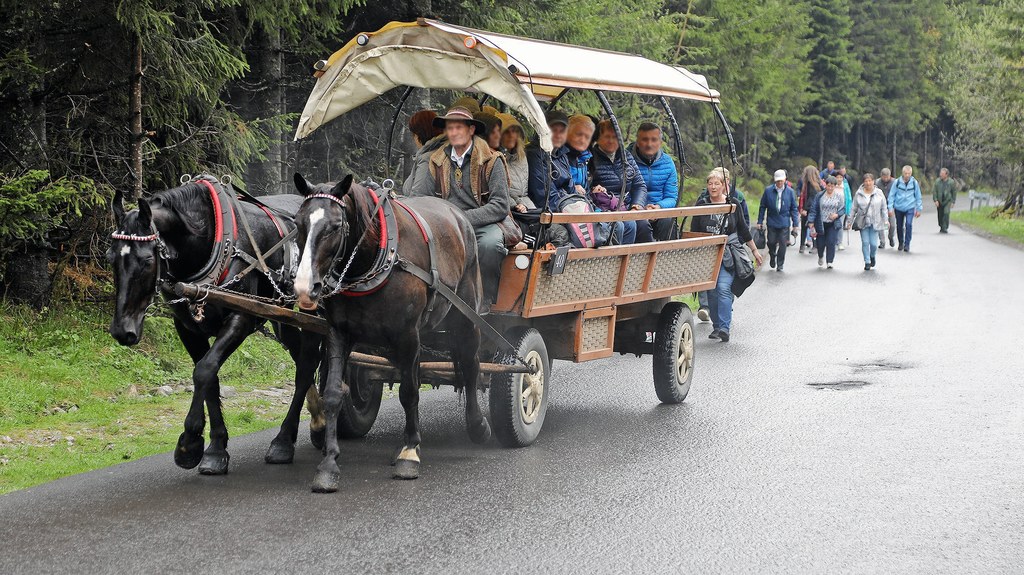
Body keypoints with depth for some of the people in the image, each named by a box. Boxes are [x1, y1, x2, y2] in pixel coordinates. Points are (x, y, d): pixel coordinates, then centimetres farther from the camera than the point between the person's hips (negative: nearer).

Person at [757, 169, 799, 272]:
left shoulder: (790, 192, 0)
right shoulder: (768, 190, -1)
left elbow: (794, 209, 5)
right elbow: (762, 207, 5)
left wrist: (795, 224, 1)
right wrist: (760, 221, 2)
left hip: (784, 223, 0)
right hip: (772, 222, 0)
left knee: (783, 244, 0)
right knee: (771, 242, 3)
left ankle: (780, 265, 13)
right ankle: (772, 256, 34)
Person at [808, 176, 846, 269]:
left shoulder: (839, 196, 0)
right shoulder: (819, 196, -3)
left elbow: (843, 208, 5)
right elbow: (813, 209, -3)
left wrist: (837, 214, -15)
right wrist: (811, 222, -9)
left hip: (833, 224, 0)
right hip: (821, 224, 0)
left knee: (831, 243, -9)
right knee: (820, 243, 7)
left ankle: (829, 262, -1)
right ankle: (821, 257, 38)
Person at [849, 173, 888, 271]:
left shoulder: (879, 193, 1)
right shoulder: (859, 194, 0)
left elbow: (884, 208, 6)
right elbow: (854, 208, 7)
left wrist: (886, 220, 0)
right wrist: (851, 221, 6)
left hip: (875, 222, 0)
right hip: (863, 222, 0)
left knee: (873, 243, -4)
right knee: (865, 242, -3)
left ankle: (872, 256, 27)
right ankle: (867, 262, 10)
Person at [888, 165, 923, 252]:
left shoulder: (914, 183, -3)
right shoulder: (897, 182, -5)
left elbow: (918, 196, 7)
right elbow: (891, 195, 0)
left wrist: (919, 209, 8)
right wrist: (890, 208, -5)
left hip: (910, 208, -1)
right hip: (898, 208, 1)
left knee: (909, 224, -19)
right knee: (899, 226, 10)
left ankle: (907, 245, -11)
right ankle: (901, 243, 32)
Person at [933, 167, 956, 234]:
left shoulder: (951, 182, -5)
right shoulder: (937, 181, -3)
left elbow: (954, 192, 4)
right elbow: (934, 191, 0)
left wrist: (953, 202, 0)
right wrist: (935, 200, -10)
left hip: (947, 201, -2)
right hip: (939, 201, 2)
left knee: (946, 213, -19)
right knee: (940, 215, 8)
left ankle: (945, 228, -15)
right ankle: (941, 227, 28)